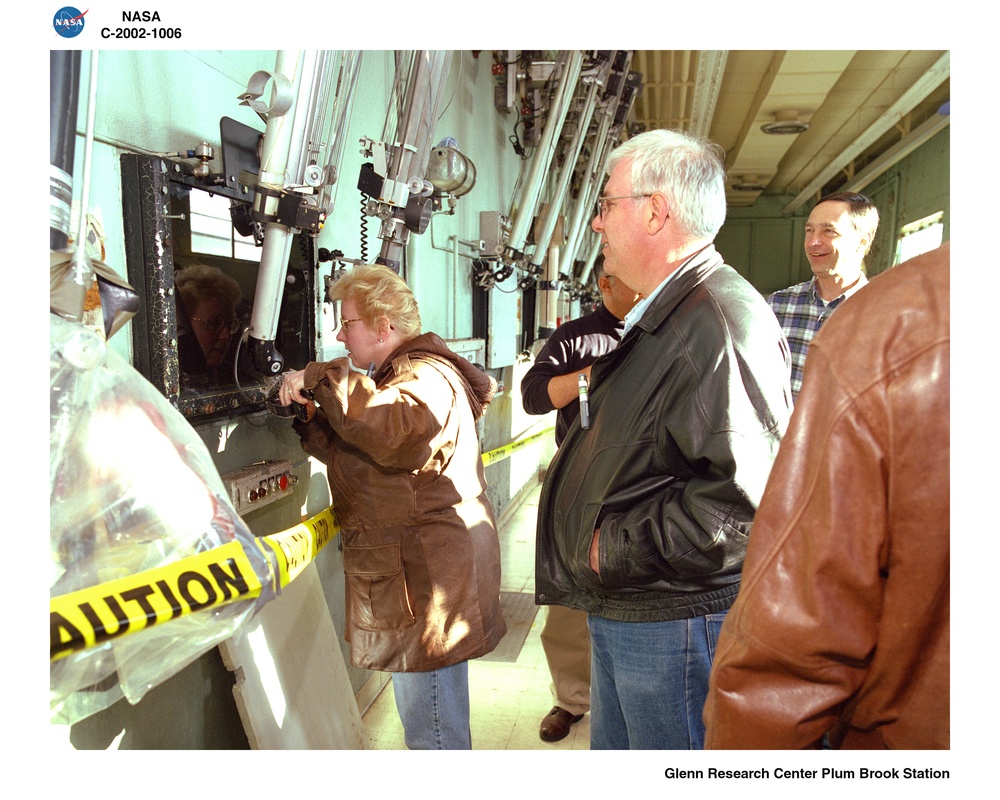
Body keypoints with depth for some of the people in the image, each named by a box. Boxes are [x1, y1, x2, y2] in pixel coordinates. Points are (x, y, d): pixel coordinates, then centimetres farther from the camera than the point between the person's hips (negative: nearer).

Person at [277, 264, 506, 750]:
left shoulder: (426, 376, -15)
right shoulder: (397, 375, 20)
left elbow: (394, 433, -38)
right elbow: (356, 454, 21)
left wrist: (322, 379, -28)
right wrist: (310, 419, 5)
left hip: (428, 576, -11)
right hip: (414, 566, 11)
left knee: (432, 734, 1)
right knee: (425, 721, 24)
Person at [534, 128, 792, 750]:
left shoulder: (723, 319, -20)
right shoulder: (660, 320, 16)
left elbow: (743, 496, -28)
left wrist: (615, 548, -20)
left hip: (677, 620, -10)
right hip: (620, 608, 10)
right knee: (614, 766, 24)